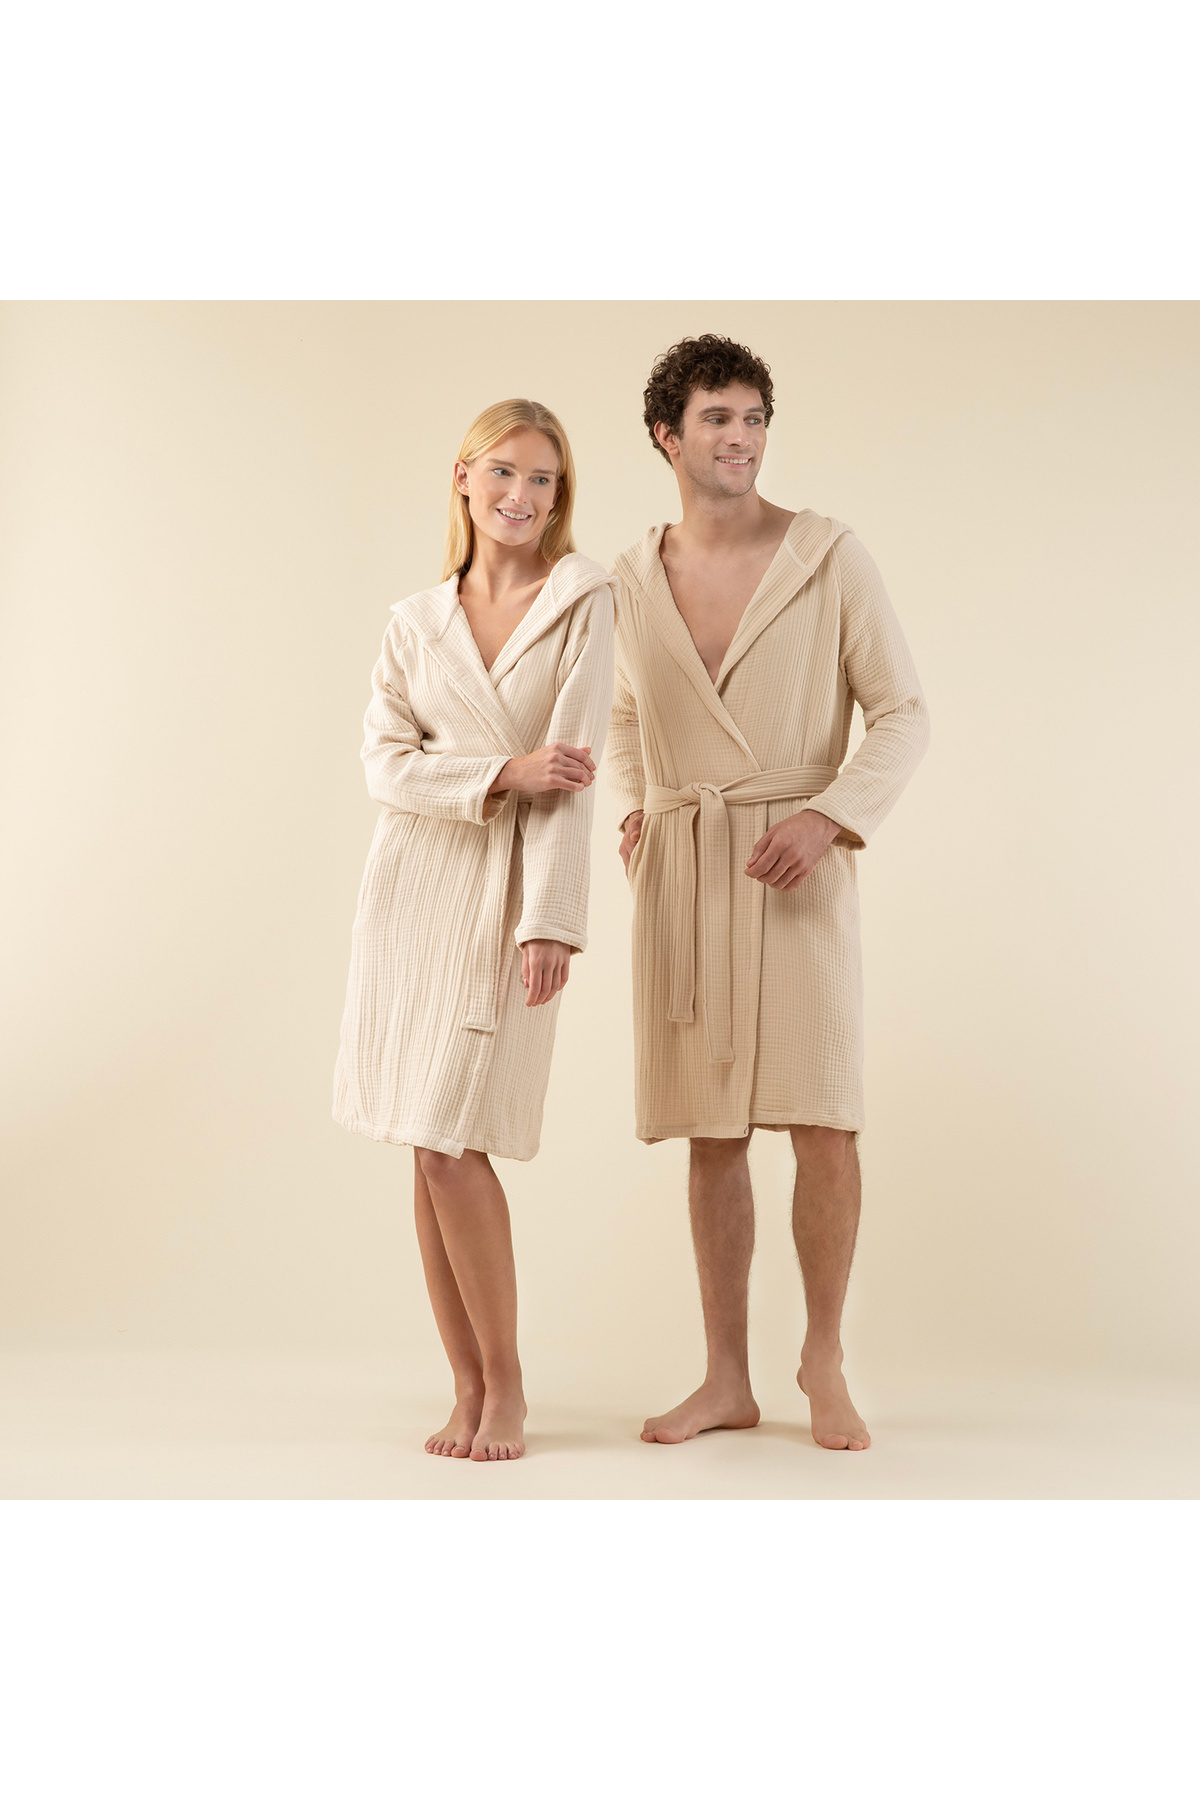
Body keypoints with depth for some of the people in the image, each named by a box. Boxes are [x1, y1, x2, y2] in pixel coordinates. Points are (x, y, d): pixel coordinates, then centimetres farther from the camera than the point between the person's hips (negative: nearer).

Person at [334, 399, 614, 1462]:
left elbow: (575, 768, -9)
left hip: (510, 895, -4)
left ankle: (506, 1386, 8)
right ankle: (468, 1389, 16)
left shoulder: (582, 601, 0)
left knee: (452, 1144, -9)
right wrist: (501, 775, -15)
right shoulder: (415, 622, 11)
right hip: (413, 885, 4)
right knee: (427, 1149, 4)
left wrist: (551, 919, -17)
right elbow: (386, 763, 2)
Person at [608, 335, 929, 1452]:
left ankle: (823, 1359, 13)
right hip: (679, 871, 3)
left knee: (823, 1125, -8)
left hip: (797, 866, -3)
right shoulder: (632, 579, 8)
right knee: (711, 1131, 6)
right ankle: (727, 1380, 16)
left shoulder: (828, 556, -3)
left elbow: (903, 714, -2)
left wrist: (830, 816, -16)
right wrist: (631, 809, 6)